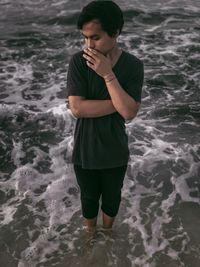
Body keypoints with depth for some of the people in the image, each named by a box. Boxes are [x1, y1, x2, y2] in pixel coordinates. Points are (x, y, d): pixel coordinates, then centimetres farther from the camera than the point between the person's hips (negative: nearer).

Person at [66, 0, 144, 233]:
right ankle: (90, 234, 50)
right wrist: (117, 104, -23)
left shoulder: (133, 66, -14)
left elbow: (129, 112, -22)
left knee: (112, 197, 23)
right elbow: (76, 108, -23)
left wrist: (108, 75, -28)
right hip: (85, 151, -1)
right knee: (89, 198, 22)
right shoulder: (78, 61, -16)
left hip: (116, 151, 1)